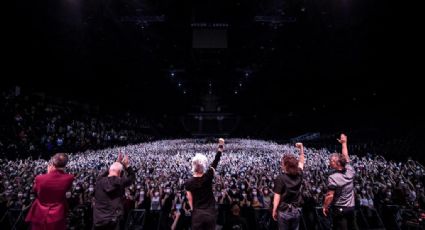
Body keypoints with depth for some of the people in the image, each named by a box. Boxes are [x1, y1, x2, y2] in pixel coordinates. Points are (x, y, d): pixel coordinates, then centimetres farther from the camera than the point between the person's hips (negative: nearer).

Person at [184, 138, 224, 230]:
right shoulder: (208, 176, -7)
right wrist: (221, 146, 14)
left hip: (197, 214, -1)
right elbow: (216, 161, 4)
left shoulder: (188, 183, -6)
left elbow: (190, 200, 1)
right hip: (211, 213, 1)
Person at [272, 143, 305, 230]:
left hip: (284, 211, -5)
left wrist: (274, 211, -9)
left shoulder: (280, 178, -20)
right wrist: (301, 148, 17)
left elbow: (277, 196, -19)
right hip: (297, 210, 5)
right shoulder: (299, 175, -5)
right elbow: (301, 162, 13)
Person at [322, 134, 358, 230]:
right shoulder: (350, 171, -7)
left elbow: (330, 196, -21)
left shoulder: (333, 178, -23)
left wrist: (325, 207, -7)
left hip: (339, 209, -6)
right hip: (351, 208, 6)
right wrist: (344, 143, 19)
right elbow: (346, 157, 9)